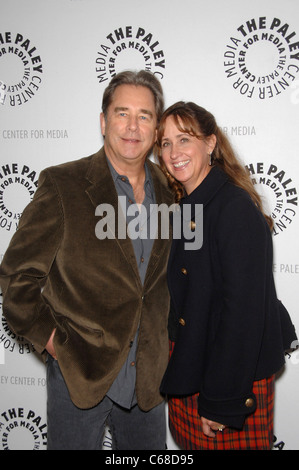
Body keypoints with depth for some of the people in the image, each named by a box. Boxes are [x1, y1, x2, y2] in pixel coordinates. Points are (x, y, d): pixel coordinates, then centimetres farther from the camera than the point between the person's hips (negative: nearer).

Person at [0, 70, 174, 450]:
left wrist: (164, 334, 7)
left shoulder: (170, 192, 2)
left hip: (147, 376, 4)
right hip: (79, 372, -4)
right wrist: (50, 339, -11)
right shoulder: (62, 185, -11)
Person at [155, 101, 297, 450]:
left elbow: (243, 310, -23)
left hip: (235, 373, -8)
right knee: (195, 441, 20)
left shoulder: (236, 208, -20)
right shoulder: (186, 206, 6)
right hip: (188, 366, 8)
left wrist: (222, 401, -20)